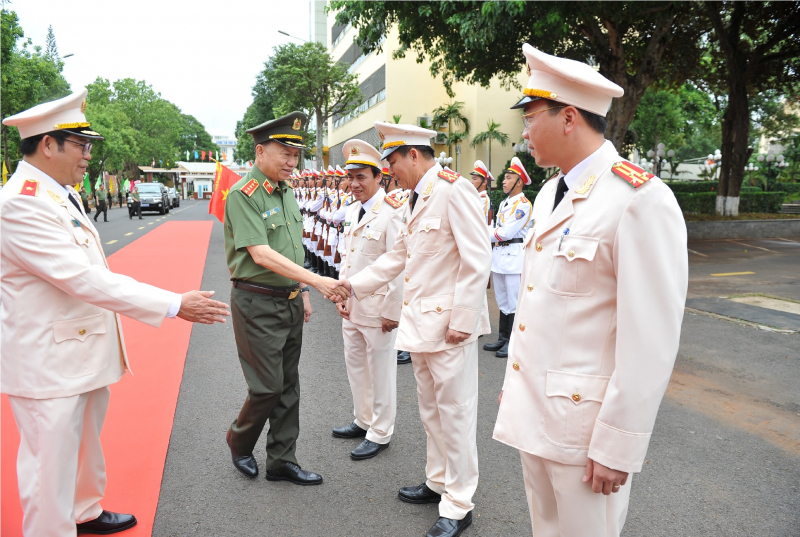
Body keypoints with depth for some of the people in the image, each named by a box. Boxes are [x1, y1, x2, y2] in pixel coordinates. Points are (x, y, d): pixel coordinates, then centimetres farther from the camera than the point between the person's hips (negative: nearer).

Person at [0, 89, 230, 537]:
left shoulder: (62, 194, 9)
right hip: (48, 363, -10)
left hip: (83, 354, 10)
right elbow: (86, 279, -29)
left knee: (85, 446, 26)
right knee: (51, 466, 4)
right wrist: (175, 305, -29)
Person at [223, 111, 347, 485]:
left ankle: (282, 461, 25)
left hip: (290, 302, 8)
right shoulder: (243, 195, -15)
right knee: (268, 387, -1)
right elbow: (261, 255, -24)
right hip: (257, 303, -8)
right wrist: (317, 281, -27)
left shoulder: (286, 191, 11)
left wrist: (302, 292, 16)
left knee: (288, 386, 12)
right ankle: (239, 441, 28)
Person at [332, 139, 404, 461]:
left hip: (377, 308, -8)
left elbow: (398, 267, -18)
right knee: (355, 364, 19)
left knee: (380, 369, 6)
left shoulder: (391, 213, -16)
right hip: (351, 305, 8)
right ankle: (363, 421, 38)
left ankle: (380, 434, 22)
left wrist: (392, 311, -18)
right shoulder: (353, 211, 10)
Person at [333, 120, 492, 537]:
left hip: (449, 323, -9)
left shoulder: (453, 190, -15)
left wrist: (462, 321, -20)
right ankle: (438, 482, 37)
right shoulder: (414, 199, 14)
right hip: (419, 320, 9)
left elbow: (477, 260, -19)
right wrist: (354, 284, 12)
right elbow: (398, 256, 19)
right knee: (430, 409, 20)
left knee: (454, 413, 2)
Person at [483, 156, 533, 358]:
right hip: (499, 254, 9)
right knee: (502, 300, 14)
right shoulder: (504, 203, 17)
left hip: (514, 255, -9)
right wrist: (488, 233, -6)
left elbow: (505, 232, -17)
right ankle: (503, 338, 24)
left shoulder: (523, 204, -10)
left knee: (514, 302, -4)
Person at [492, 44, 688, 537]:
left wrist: (617, 445, -17)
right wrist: (515, 384, 16)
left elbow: (652, 341, -20)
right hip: (534, 410, 8)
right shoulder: (550, 194, 10)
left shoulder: (640, 200, -18)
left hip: (584, 420, -8)